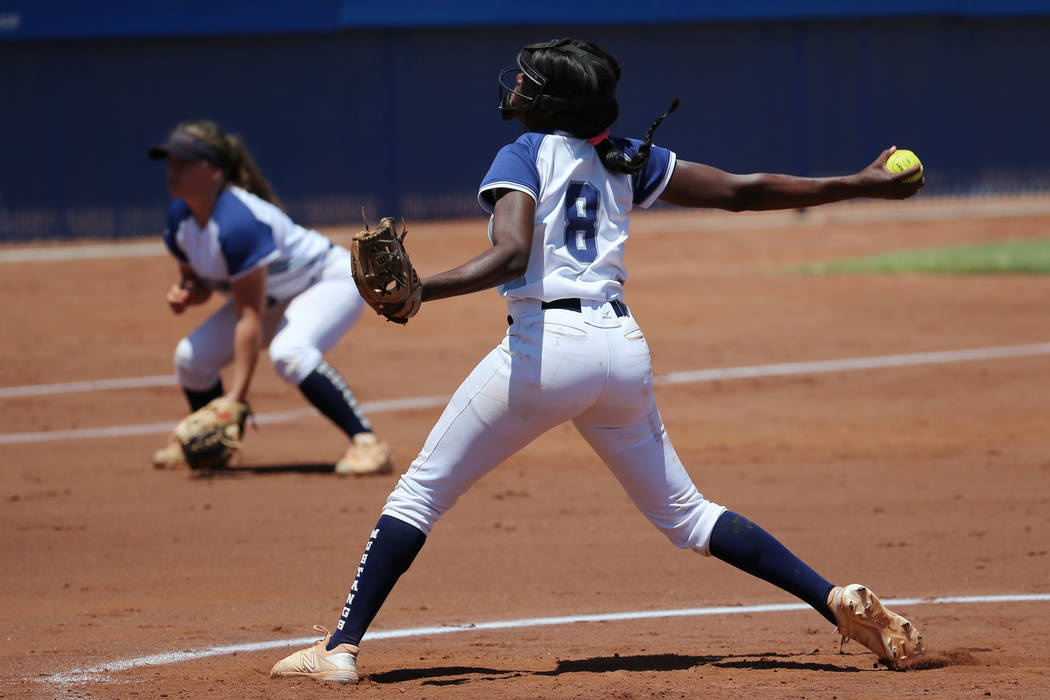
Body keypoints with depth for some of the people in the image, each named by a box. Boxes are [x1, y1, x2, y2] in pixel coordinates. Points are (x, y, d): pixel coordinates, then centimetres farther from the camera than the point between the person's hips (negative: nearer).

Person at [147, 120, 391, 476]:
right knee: (191, 356, 0)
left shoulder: (237, 222, -35)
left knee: (289, 352, -38)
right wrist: (185, 293, -20)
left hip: (331, 281, -9)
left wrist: (235, 399, -34)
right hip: (277, 297, 9)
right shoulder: (179, 217, -9)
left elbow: (249, 317, -33)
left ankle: (366, 443, -32)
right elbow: (200, 283, 7)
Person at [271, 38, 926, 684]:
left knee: (419, 493, 4)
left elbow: (510, 257, -18)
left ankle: (341, 648, -3)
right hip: (624, 346, 6)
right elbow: (740, 191, 15)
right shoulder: (624, 159, 15)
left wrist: (419, 291, -28)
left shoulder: (525, 155, -2)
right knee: (684, 512, 17)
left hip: (547, 345, -6)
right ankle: (837, 599, 5)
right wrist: (857, 186, 22)